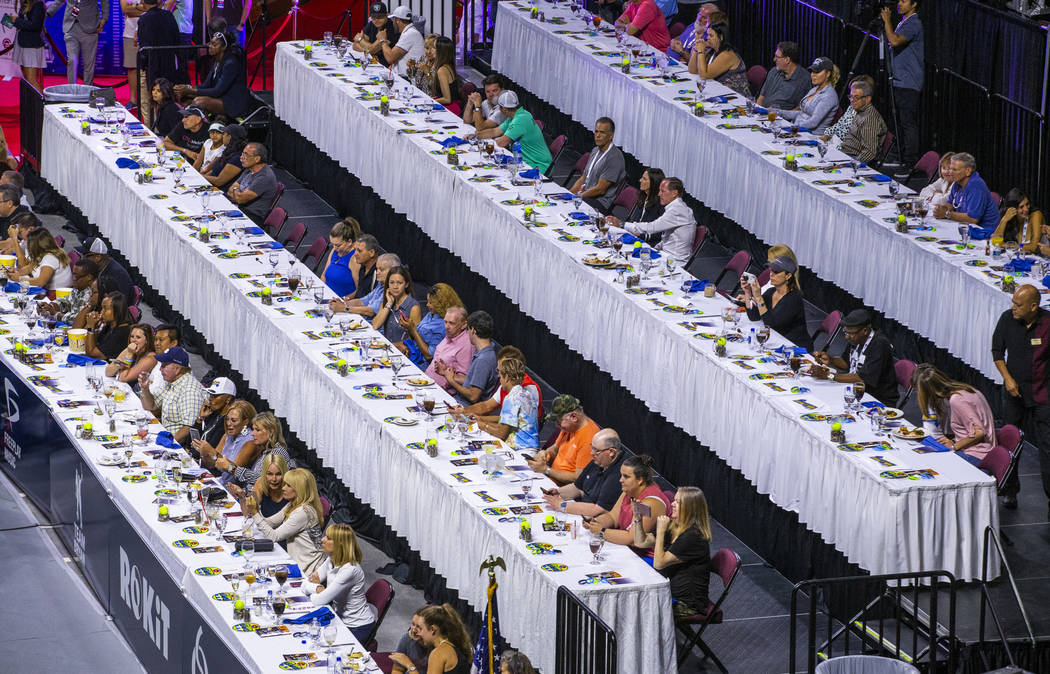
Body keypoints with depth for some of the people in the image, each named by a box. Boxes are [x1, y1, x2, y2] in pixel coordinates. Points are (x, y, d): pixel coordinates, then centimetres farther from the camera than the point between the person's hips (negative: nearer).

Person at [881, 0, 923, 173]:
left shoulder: (914, 24, -13)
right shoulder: (903, 23, 18)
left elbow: (895, 41, -25)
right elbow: (890, 41, 25)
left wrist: (887, 21, -13)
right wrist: (886, 21, 16)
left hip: (909, 84, -10)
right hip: (899, 81, 10)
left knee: (909, 124, -11)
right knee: (901, 124, 14)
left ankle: (911, 164, -12)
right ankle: (903, 159, 20)